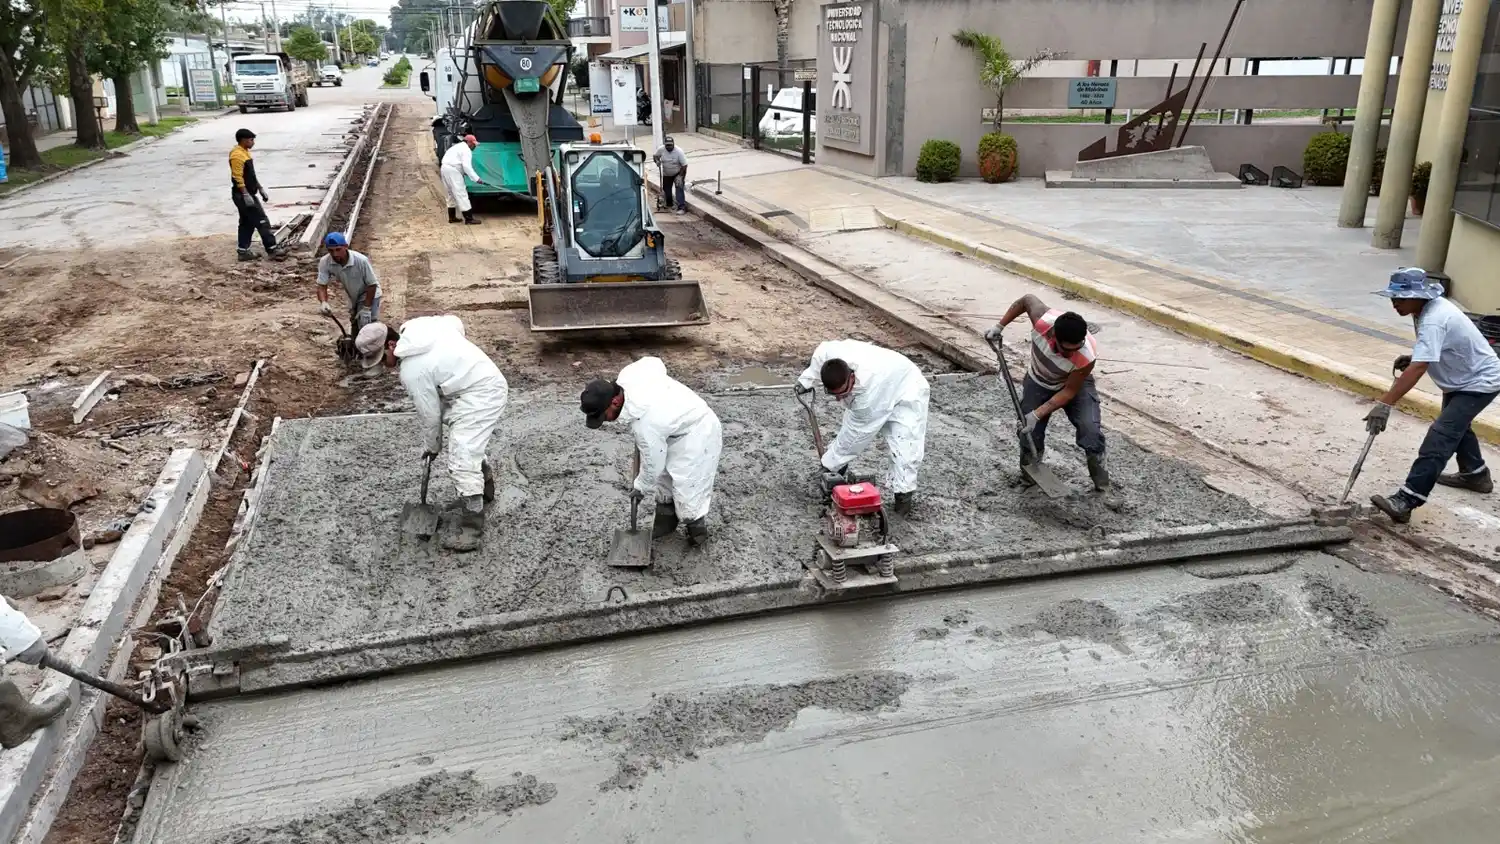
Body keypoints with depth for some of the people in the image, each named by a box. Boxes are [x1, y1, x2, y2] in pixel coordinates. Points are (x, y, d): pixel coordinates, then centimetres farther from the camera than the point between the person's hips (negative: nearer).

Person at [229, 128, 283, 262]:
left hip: (249, 194, 10)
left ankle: (244, 251, 16)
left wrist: (260, 189, 22)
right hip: (242, 195, -10)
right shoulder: (237, 155, -18)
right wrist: (246, 195, -25)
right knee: (262, 221, -6)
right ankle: (271, 248, -1)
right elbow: (238, 178, -22)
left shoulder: (245, 152, 14)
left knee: (247, 223, 12)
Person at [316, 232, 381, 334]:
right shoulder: (325, 262, -26)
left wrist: (366, 308, -23)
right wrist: (323, 303, -44)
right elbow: (321, 285, -23)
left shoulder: (361, 260, -36)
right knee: (354, 323, 25)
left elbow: (372, 285, -25)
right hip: (353, 296, 5)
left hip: (369, 294, -5)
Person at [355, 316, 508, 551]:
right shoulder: (417, 326, 0)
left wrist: (432, 446, 6)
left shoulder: (411, 370, -20)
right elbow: (455, 322, 16)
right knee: (471, 447, 29)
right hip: (487, 378, 10)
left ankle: (472, 532, -12)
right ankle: (484, 490, 51)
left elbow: (430, 414, -11)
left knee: (461, 463, -13)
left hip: (480, 396, -10)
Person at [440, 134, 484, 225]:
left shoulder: (459, 147, 24)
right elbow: (467, 166, -19)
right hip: (452, 170, -10)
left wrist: (464, 173, 22)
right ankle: (469, 218, -12)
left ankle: (452, 217, 22)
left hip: (445, 168, 10)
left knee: (452, 193, 19)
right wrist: (477, 179, -20)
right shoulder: (466, 150, -8)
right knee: (461, 194, -10)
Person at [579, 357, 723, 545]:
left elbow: (652, 463, -21)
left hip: (698, 435, -10)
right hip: (681, 422, 10)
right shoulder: (627, 375, -17)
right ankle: (665, 522, 34)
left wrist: (641, 487, -1)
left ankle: (697, 527, 22)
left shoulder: (644, 423, -36)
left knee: (687, 487, -2)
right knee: (663, 479, 17)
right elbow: (656, 363, 4)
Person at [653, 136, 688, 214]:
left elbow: (684, 165, -21)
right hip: (666, 175, 4)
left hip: (678, 173, -4)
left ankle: (681, 207, -21)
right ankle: (668, 204, 40)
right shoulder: (661, 150, -15)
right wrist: (657, 160, -18)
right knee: (666, 190, 14)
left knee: (679, 189, -18)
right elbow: (655, 156, 5)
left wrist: (680, 176, -24)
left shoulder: (678, 151, -24)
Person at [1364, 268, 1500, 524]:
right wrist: (1413, 357, -2)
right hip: (1463, 378, 11)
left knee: (1439, 437, -22)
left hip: (1480, 382, -11)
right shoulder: (1431, 306, -4)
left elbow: (1417, 370, -43)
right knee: (1456, 425, 31)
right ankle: (1476, 474, 55)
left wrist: (1384, 404, -48)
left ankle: (1405, 502, -30)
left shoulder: (1433, 321, -34)